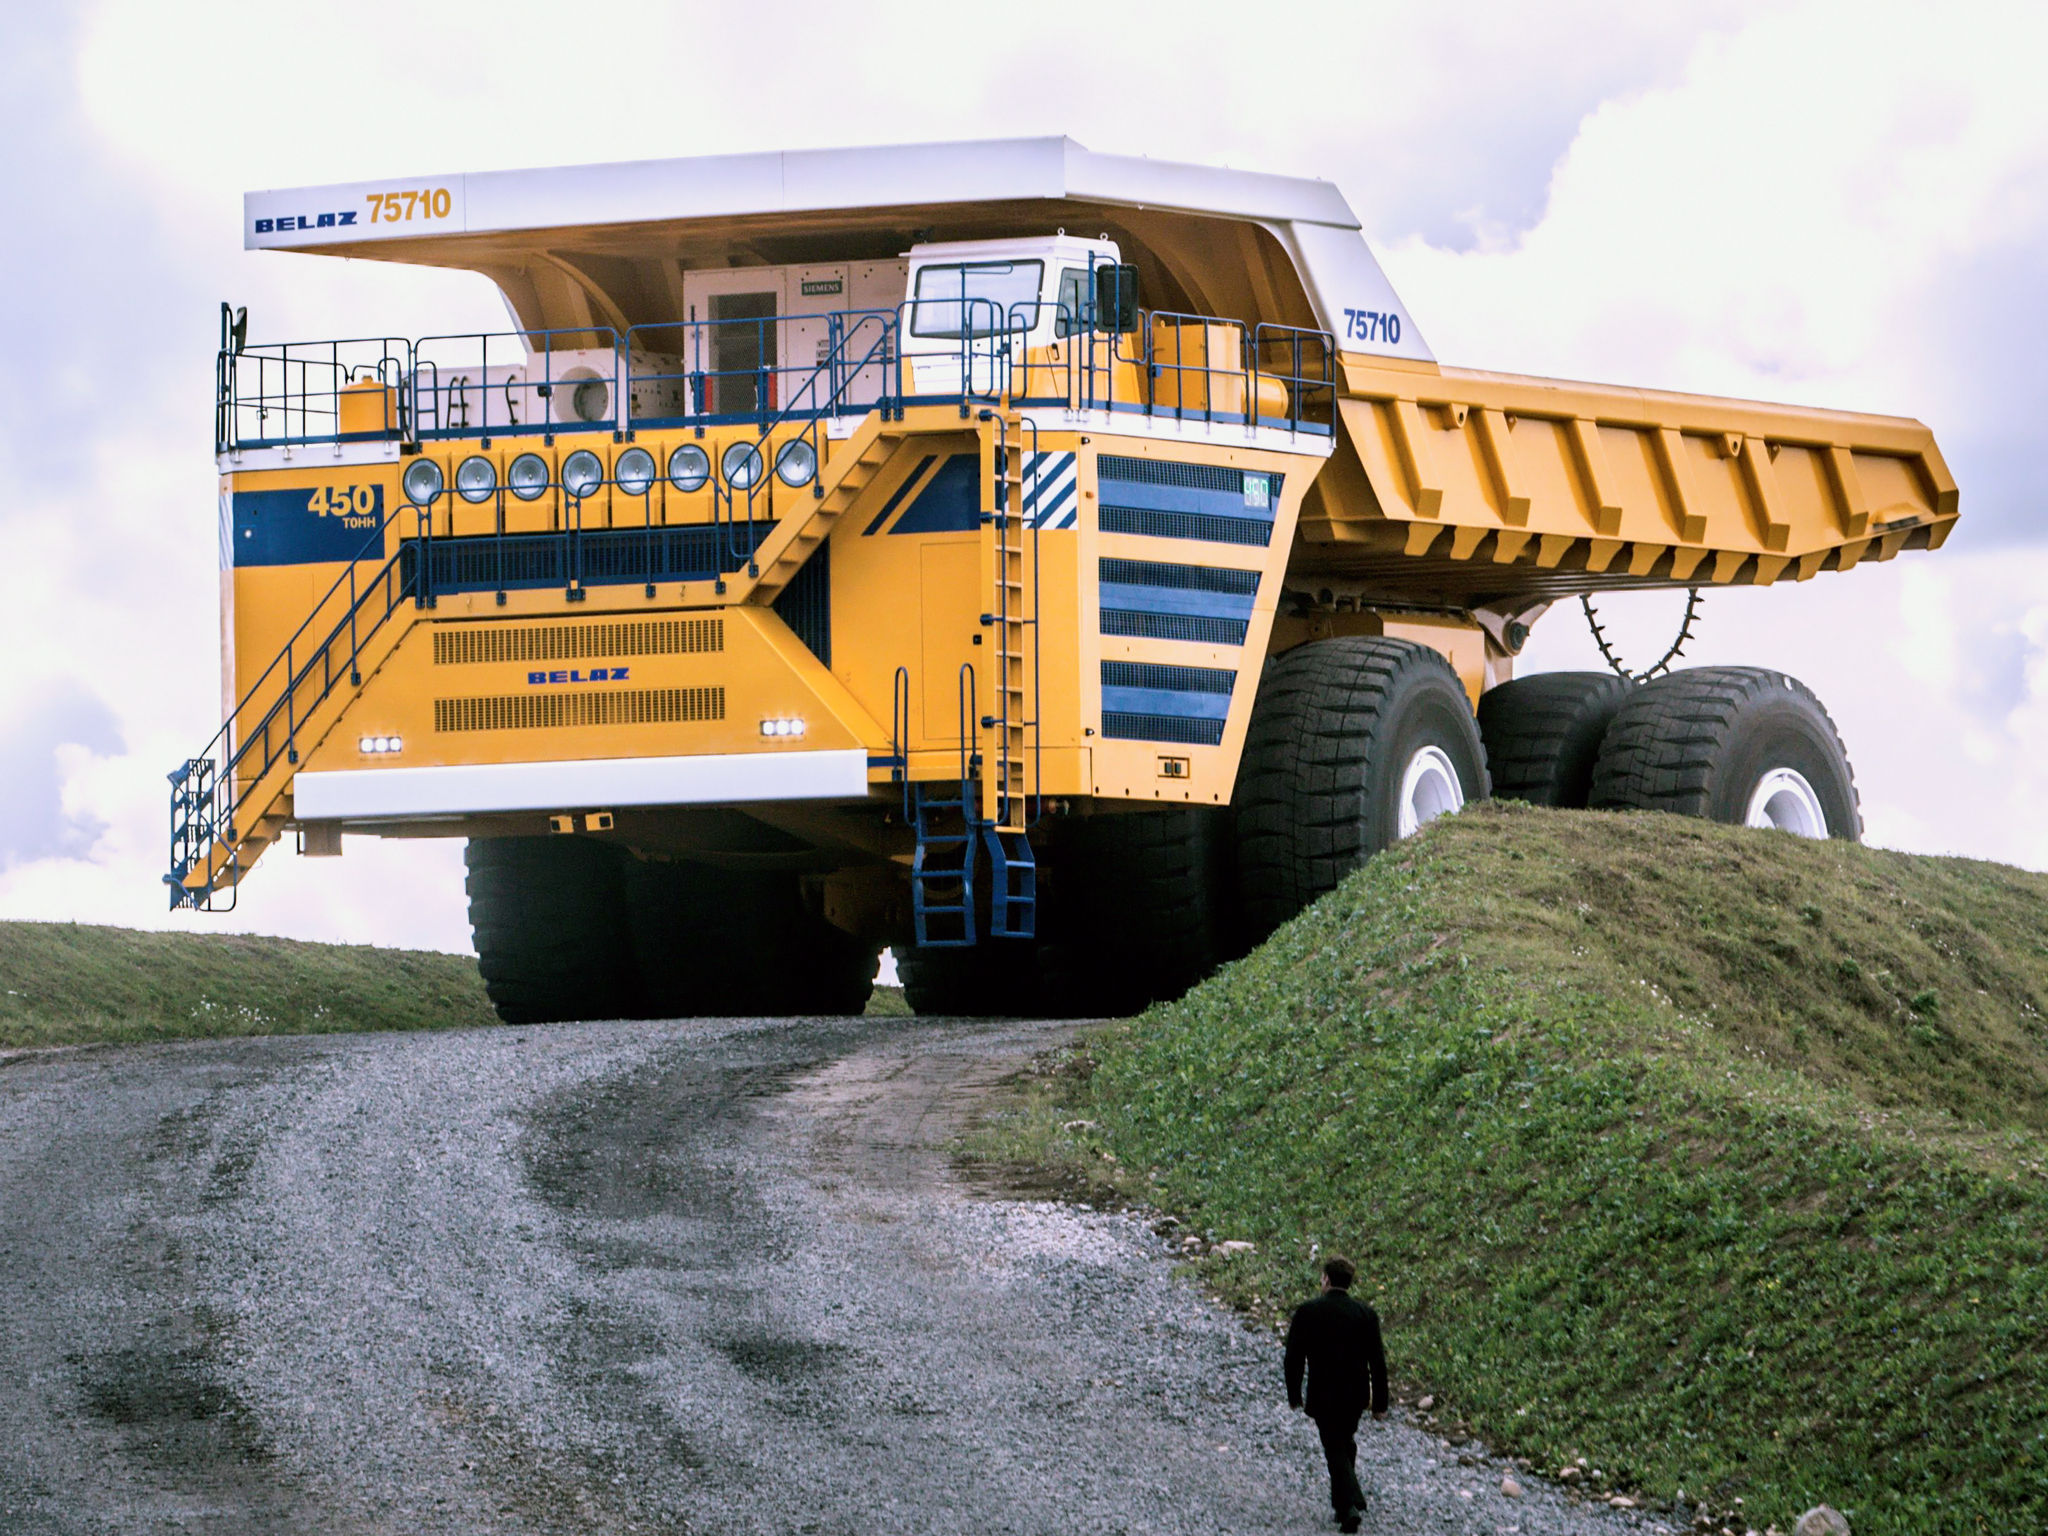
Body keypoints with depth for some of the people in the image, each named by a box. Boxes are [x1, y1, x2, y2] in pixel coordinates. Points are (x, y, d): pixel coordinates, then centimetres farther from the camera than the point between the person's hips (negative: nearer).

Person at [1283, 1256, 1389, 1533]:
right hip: (1357, 1394, 3)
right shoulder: (1366, 1314, -4)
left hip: (1323, 1396, -3)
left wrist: (1294, 1395, 6)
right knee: (1346, 1442, 23)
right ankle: (1343, 1501, 32)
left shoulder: (1307, 1313, -10)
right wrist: (1380, 1402, 5)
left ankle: (1350, 1504, -17)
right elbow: (1377, 1361, -2)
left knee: (1335, 1450, 1)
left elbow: (1294, 1357, -7)